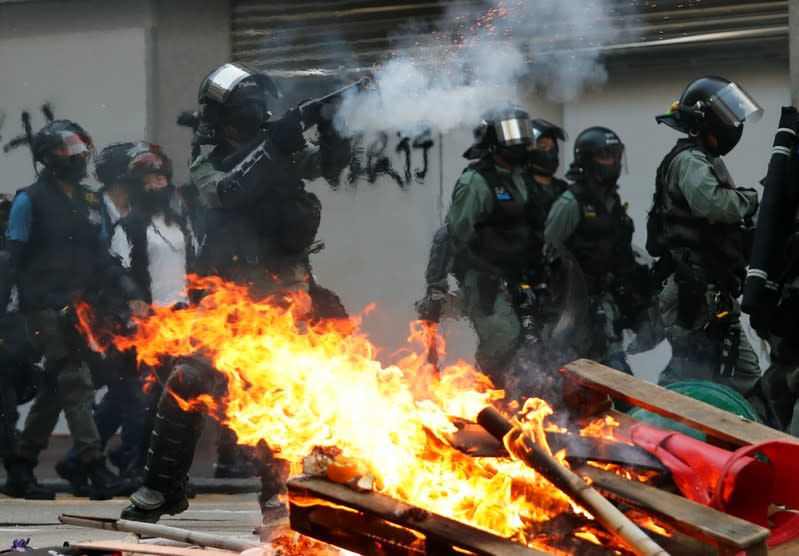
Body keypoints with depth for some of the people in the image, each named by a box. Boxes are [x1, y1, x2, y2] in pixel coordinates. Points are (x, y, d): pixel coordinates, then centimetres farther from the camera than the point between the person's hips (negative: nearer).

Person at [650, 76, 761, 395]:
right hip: (697, 296, -11)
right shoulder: (689, 160, -12)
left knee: (745, 375, 12)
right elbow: (710, 202, -32)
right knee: (690, 379, -13)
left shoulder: (707, 161, 23)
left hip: (713, 296, 11)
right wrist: (749, 199, -15)